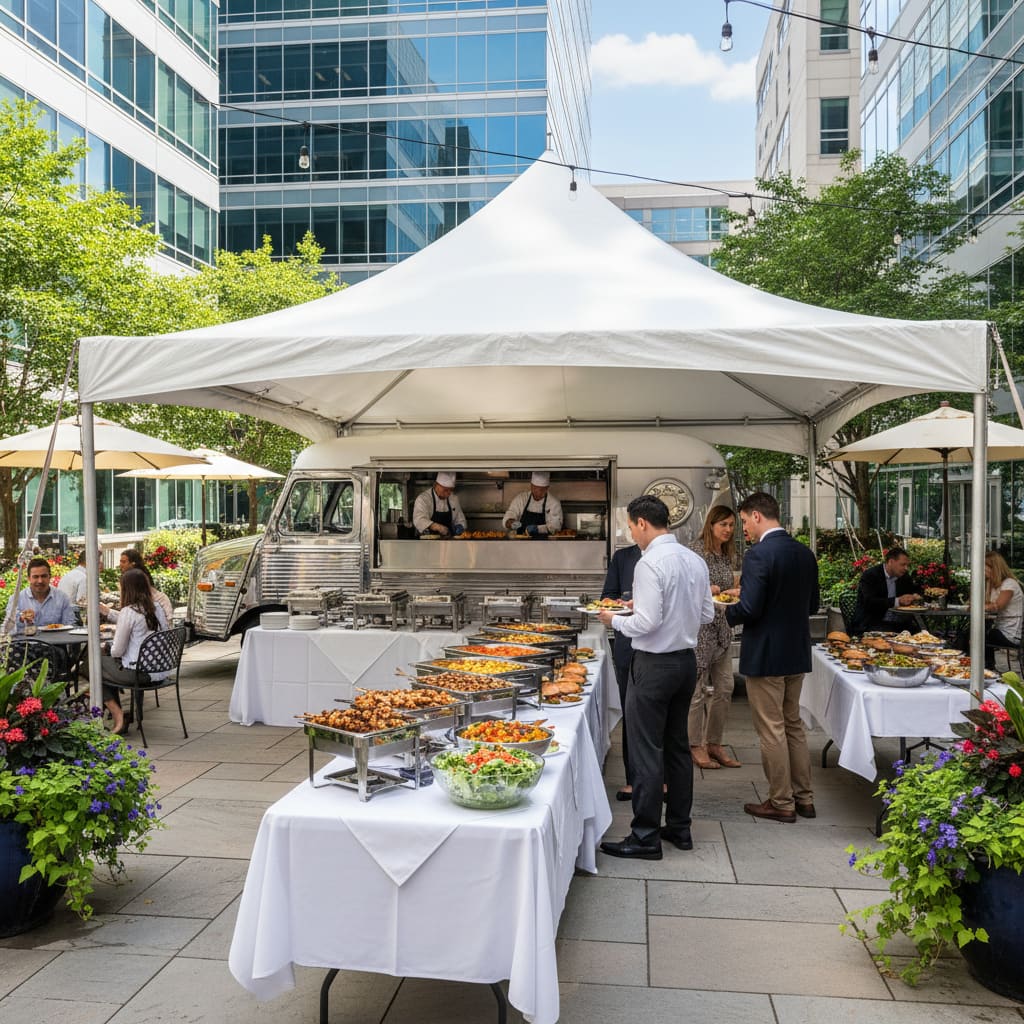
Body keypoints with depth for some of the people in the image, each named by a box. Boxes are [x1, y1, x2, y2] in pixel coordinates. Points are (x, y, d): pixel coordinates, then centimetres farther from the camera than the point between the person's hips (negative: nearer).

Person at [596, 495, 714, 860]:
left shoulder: (650, 563, -19)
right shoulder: (695, 560, 6)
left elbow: (646, 623, -22)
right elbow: (707, 613, 12)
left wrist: (615, 620, -5)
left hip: (654, 664, -8)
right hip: (687, 661, 8)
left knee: (647, 752, 0)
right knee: (677, 745, 17)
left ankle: (646, 838, 8)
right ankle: (679, 828, 27)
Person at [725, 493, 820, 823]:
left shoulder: (759, 555, -19)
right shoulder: (805, 553, 5)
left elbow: (749, 609, -23)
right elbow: (812, 604, 12)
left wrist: (728, 611, -3)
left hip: (765, 656, -8)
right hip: (797, 653, 8)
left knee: (771, 730, 4)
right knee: (793, 725, 19)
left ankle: (782, 803, 14)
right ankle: (804, 798, 27)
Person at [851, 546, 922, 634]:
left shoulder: (904, 577, 12)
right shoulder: (869, 575, -9)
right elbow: (869, 602, -21)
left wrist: (915, 596, 0)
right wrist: (897, 601, -28)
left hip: (898, 623, 6)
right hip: (872, 624, -6)